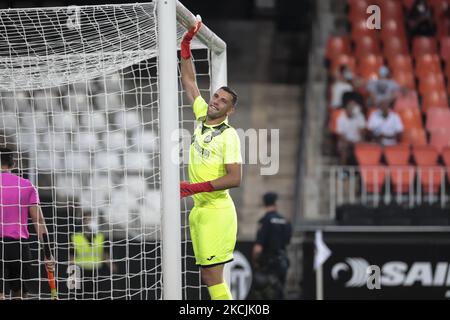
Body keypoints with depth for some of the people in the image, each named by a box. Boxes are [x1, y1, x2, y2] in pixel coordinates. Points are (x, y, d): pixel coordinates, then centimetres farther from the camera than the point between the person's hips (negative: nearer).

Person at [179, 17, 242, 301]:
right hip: (199, 209, 8)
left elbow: (235, 178, -15)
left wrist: (196, 187, -20)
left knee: (213, 275, -13)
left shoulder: (229, 135, -9)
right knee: (208, 274, 5)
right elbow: (190, 82, 21)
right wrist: (186, 45, 14)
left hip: (217, 211, -8)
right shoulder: (203, 116, 11)